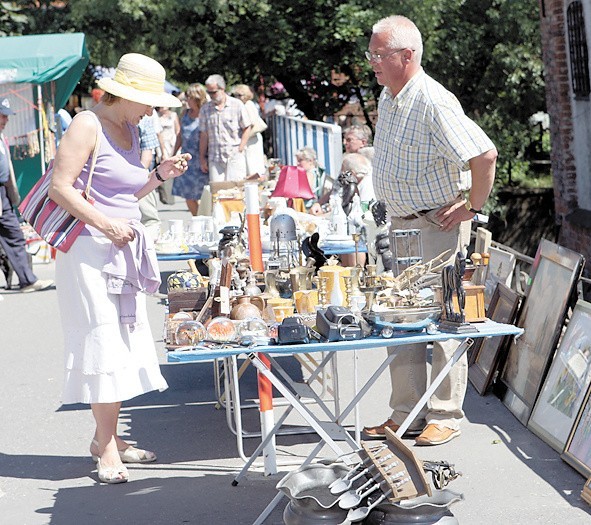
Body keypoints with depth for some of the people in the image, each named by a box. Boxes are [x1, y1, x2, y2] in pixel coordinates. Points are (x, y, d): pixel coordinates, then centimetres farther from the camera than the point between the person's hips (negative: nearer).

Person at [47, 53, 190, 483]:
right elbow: (60, 187, -16)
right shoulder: (88, 125, -10)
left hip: (123, 248, 9)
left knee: (125, 342, 10)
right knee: (102, 341, -8)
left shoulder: (130, 130, 16)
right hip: (90, 249, -9)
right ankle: (106, 448, -3)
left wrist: (159, 176, 7)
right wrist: (106, 225, -22)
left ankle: (108, 437, 19)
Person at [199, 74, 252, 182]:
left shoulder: (237, 105, 1)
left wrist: (240, 150, -6)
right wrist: (203, 158, 9)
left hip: (235, 157, -3)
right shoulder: (205, 109, 10)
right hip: (214, 158, 3)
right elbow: (204, 135, 11)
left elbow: (247, 129, 3)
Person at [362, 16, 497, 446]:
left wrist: (472, 207, -18)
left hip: (439, 225, -9)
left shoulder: (434, 103, -21)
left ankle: (445, 416, 7)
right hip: (402, 224, 9)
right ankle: (406, 413, 20)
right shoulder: (387, 99, 9)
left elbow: (484, 155, -27)